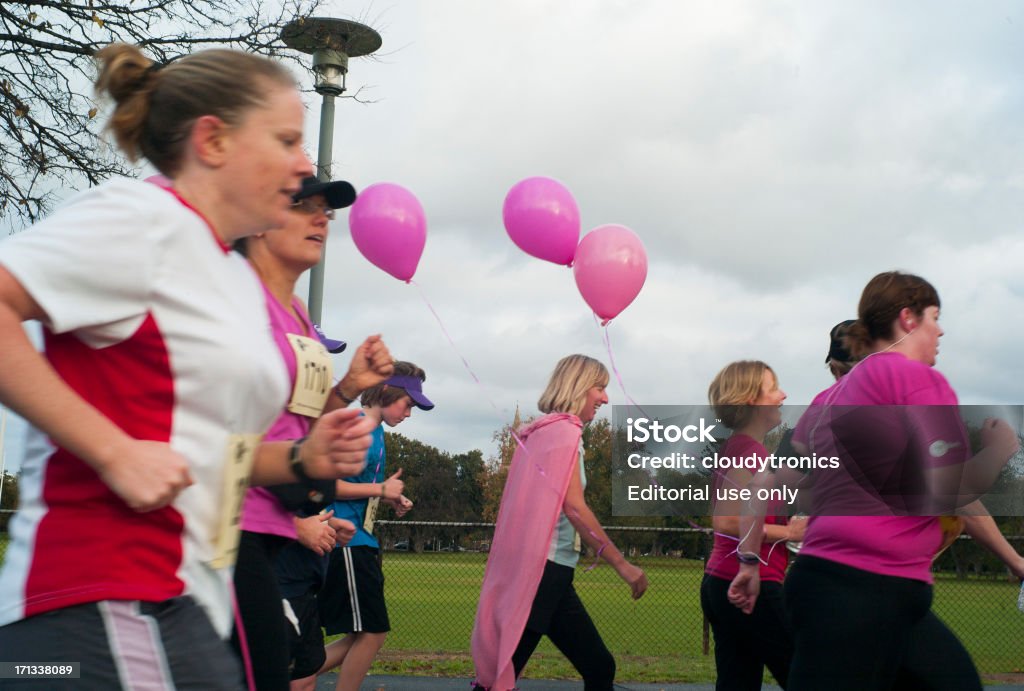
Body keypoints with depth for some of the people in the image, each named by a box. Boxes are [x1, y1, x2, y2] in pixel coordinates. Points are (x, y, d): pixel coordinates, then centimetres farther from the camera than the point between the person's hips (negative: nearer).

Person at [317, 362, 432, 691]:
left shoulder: (376, 431, 15)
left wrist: (392, 499, 8)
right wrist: (382, 488, -13)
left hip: (361, 543, 10)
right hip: (346, 541, -10)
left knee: (362, 637, 12)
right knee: (372, 633, -5)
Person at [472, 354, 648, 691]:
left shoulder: (545, 430, 19)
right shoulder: (563, 430, -9)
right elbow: (573, 507, -17)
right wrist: (622, 564, -13)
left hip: (544, 568, 10)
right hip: (544, 567, -10)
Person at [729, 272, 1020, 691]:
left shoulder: (831, 395, 18)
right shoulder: (919, 377, -7)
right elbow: (948, 490, -14)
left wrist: (749, 563, 21)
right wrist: (1001, 447, 4)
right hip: (859, 591, -9)